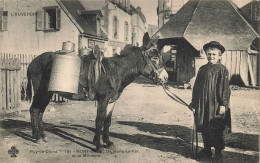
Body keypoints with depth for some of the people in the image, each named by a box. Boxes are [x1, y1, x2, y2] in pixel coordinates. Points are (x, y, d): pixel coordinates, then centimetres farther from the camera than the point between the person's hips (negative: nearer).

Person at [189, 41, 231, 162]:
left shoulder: (222, 70, -5)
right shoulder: (202, 69, 9)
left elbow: (225, 88, -8)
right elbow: (196, 86, 13)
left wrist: (223, 104, -12)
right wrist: (194, 102, 12)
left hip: (216, 105, -5)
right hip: (202, 104, 5)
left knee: (217, 130, 4)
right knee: (204, 128, 11)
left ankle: (218, 153, 18)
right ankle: (207, 150, 26)